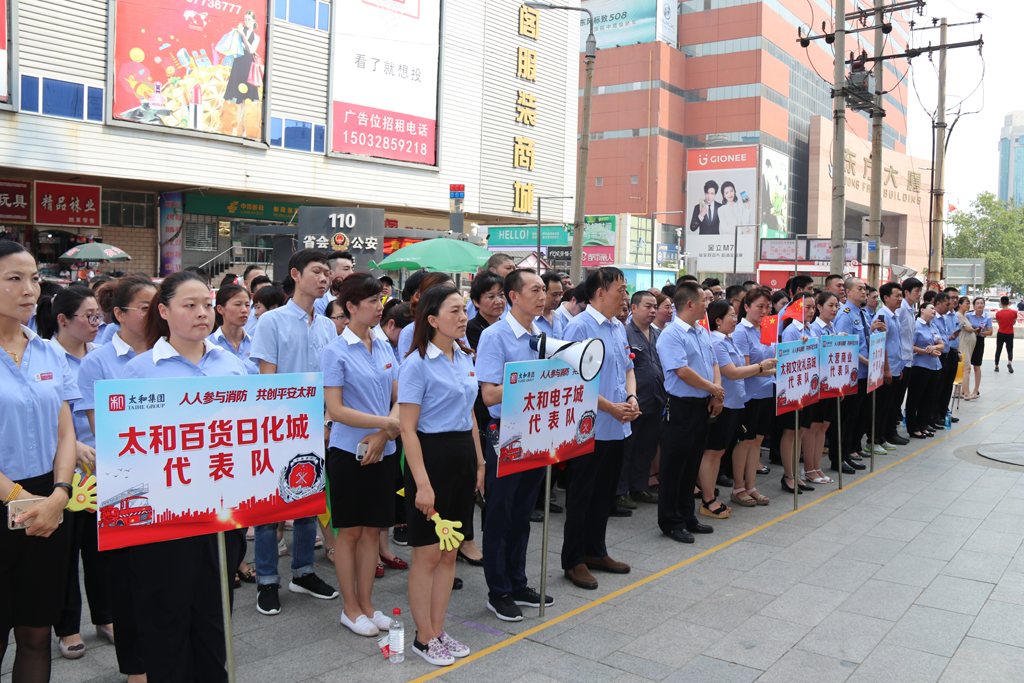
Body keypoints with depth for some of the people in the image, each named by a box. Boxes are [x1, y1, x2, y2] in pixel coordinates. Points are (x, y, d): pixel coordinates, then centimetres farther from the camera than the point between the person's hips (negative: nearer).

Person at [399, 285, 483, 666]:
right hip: (432, 455, -7)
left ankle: (438, 631, 26)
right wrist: (422, 482, -19)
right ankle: (424, 638, 18)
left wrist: (479, 462, 16)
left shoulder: (466, 358, 10)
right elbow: (407, 428, -16)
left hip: (463, 455, 7)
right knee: (428, 554, 2)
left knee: (450, 552, 13)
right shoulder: (417, 364, -13)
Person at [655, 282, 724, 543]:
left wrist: (717, 396, 1)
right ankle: (670, 522, 9)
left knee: (692, 464, 15)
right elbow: (683, 372, -21)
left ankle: (687, 517, 26)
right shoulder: (671, 335, -14)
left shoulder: (703, 333, 14)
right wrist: (713, 388, -10)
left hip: (703, 405, 9)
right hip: (681, 407, -9)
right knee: (674, 465, 0)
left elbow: (714, 365, 16)